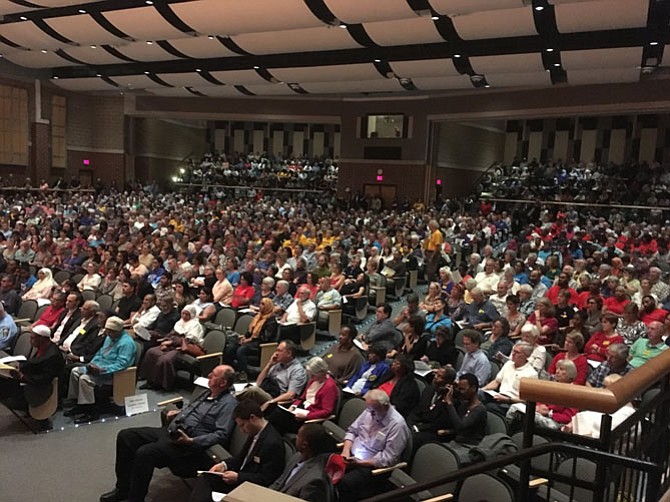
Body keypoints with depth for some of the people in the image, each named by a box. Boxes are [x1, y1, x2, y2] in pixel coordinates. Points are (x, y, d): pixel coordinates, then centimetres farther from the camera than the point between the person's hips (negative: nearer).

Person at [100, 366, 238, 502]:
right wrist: (179, 413, 16)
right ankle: (123, 489, 11)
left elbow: (221, 435, -21)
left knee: (144, 453, -28)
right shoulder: (208, 393, 16)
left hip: (188, 444, -10)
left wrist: (191, 441, -25)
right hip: (169, 430, 10)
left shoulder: (228, 403, -13)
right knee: (125, 436, 1)